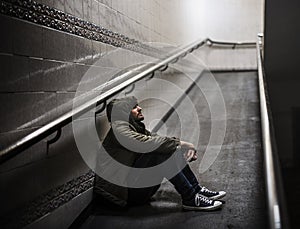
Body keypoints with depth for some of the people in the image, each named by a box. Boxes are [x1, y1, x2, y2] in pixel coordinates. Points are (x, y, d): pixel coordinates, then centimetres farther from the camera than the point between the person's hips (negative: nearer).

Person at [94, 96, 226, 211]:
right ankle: (190, 199, -22)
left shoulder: (136, 127, 15)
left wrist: (179, 145, -12)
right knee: (160, 154, -25)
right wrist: (178, 143, -26)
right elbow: (145, 143, -30)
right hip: (126, 192, -9)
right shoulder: (118, 129, -15)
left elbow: (155, 138, 6)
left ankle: (197, 190, 0)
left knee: (171, 150, 1)